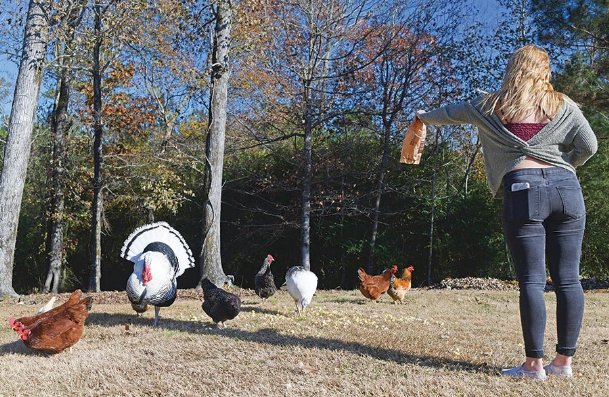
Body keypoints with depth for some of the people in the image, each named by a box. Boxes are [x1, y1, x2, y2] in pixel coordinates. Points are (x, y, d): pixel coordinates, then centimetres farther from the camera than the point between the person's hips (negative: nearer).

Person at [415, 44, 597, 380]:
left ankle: (534, 364, 1)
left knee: (531, 280, -2)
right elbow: (589, 145, 3)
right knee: (568, 279, 5)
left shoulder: (490, 105, 11)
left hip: (523, 191, -2)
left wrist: (423, 117, 46)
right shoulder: (563, 105, 13)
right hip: (566, 189, 3)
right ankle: (564, 361, 11)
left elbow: (448, 113, 26)